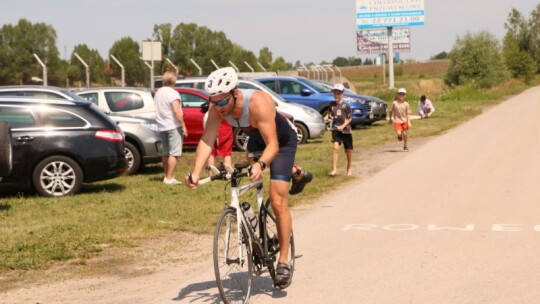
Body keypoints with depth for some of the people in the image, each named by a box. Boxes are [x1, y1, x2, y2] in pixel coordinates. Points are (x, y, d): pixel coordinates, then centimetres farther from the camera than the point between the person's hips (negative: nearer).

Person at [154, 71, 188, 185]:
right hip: (173, 126, -8)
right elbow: (176, 111, -20)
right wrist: (183, 126, -17)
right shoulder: (173, 93, -13)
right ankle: (169, 178, -12)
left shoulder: (158, 93, 12)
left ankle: (167, 176, 20)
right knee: (174, 153, -8)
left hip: (161, 127, 8)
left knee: (165, 153, 14)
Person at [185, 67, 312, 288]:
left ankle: (283, 262, -5)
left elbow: (273, 145, -43)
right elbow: (207, 140, -29)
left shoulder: (258, 103, -41)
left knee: (278, 201, -12)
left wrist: (260, 164, -62)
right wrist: (196, 173, -42)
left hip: (282, 139, -7)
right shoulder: (217, 108, -25)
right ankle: (297, 174, 41)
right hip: (257, 137, 7)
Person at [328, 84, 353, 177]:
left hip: (346, 130, -1)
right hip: (335, 130, 1)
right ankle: (334, 169, -19)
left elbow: (350, 118, -5)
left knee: (348, 150, 11)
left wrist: (343, 126, -17)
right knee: (335, 147, -17)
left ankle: (349, 168, 34)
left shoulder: (345, 105, -8)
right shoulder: (332, 105, 2)